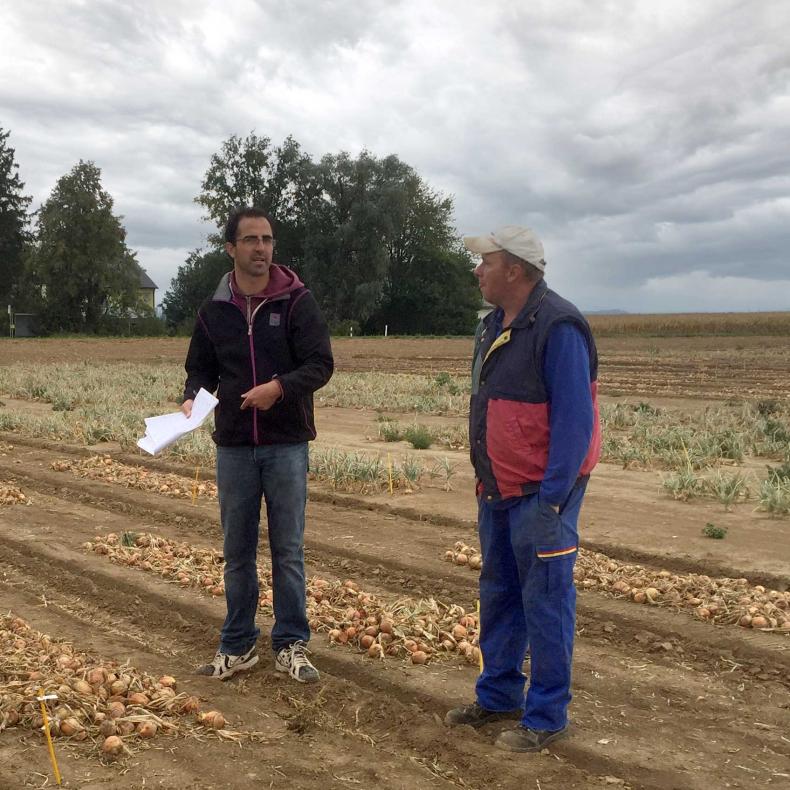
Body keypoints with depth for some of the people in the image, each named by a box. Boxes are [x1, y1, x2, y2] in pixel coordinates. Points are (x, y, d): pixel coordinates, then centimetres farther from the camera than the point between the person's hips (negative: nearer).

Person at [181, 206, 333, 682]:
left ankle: (292, 644, 18)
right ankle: (238, 646, 23)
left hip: (287, 445, -2)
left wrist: (280, 386, -26)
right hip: (234, 446, 3)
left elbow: (321, 363, -9)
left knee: (289, 550, 5)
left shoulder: (297, 301, -5)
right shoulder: (214, 310, 4)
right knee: (237, 550, 10)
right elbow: (201, 368, 12)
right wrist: (192, 397, -9)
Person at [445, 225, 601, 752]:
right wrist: (484, 477, 17)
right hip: (499, 490, 9)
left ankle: (547, 717, 14)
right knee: (499, 594, 17)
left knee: (545, 602, 0)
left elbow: (574, 419, -21)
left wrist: (552, 497, -22)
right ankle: (499, 696, 32)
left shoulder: (557, 326, -18)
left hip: (542, 493, -9)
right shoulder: (497, 325, 11)